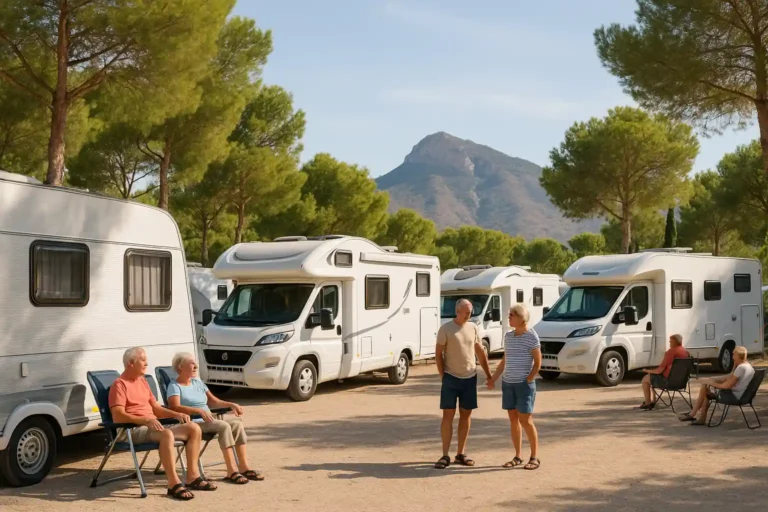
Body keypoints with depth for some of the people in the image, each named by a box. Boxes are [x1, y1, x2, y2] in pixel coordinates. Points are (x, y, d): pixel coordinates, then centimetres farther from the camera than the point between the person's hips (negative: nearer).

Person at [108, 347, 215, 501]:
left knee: (194, 428, -5)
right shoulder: (120, 384, -5)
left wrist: (176, 414, 4)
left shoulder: (142, 381, 22)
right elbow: (118, 416, -18)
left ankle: (193, 476, -8)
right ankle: (174, 484, -35)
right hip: (133, 430, -9)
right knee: (166, 434, -38)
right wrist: (146, 420, -31)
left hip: (153, 426, 9)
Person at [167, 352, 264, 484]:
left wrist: (231, 404, 8)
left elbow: (212, 401, 26)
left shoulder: (197, 382, 21)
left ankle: (244, 467, -18)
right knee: (224, 426, -30)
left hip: (207, 421, 8)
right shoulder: (174, 386, -4)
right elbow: (175, 407, -22)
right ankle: (232, 471, -33)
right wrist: (200, 411, -33)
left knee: (237, 423, -16)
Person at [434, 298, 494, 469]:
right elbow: (439, 354, -4)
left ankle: (461, 454, 17)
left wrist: (489, 376, 9)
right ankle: (445, 455, 2)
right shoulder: (445, 328, -6)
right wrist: (442, 376, -9)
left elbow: (480, 353, 12)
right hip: (451, 378, -4)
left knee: (466, 415, 8)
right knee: (448, 415, -2)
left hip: (470, 378, 4)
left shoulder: (473, 328, 6)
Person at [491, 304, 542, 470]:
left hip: (524, 384, -6)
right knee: (513, 419, 8)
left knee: (525, 420, -4)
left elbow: (538, 362, -8)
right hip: (508, 383, 6)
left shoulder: (531, 336, -9)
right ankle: (518, 456, 16)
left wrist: (528, 380, -13)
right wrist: (493, 378, 11)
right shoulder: (508, 336, 9)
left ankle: (535, 457, 7)